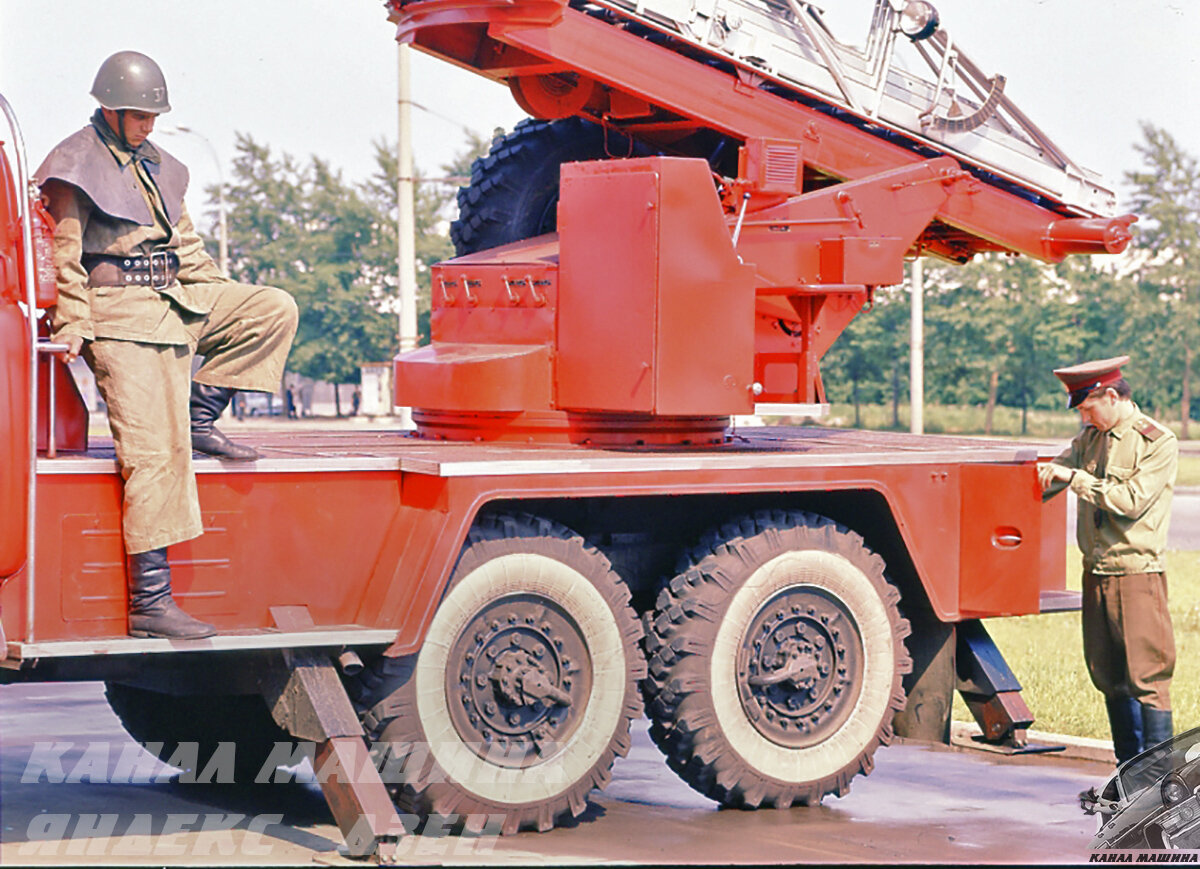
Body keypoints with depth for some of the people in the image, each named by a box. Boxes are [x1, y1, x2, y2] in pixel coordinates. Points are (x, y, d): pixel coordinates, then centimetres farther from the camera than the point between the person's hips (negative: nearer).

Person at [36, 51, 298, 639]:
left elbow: (185, 245, 26)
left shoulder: (156, 166, 21)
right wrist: (72, 326, -15)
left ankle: (199, 416, 3)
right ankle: (148, 602, -16)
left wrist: (229, 307, 21)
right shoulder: (76, 166, -2)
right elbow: (65, 255, -7)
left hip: (173, 302, 8)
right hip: (118, 315, -8)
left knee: (276, 308, -3)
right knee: (155, 452, -15)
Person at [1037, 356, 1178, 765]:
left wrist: (1075, 478, -17)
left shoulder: (1159, 442, -8)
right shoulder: (1090, 437, 13)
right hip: (1096, 573, 7)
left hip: (1138, 573, -7)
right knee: (1109, 677, 10)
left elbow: (1132, 500, -18)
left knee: (1146, 676, -9)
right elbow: (1052, 475, 18)